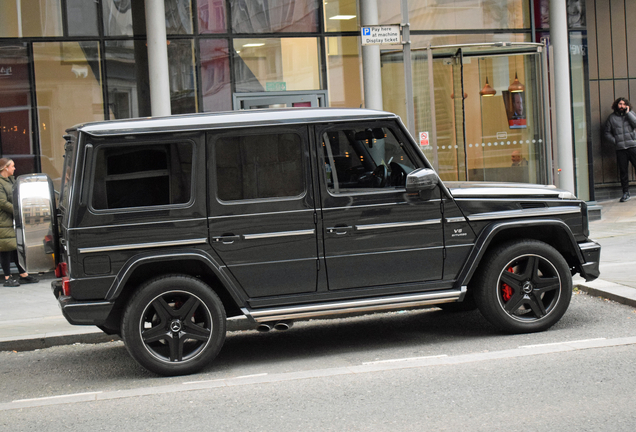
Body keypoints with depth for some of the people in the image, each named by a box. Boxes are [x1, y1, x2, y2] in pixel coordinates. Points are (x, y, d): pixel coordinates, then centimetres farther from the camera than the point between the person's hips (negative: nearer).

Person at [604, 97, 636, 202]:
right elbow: (607, 133, 12)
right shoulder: (611, 117, 10)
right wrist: (615, 141, -2)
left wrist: (627, 113, -6)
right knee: (623, 171, 2)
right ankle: (626, 193, 11)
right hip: (620, 148, 0)